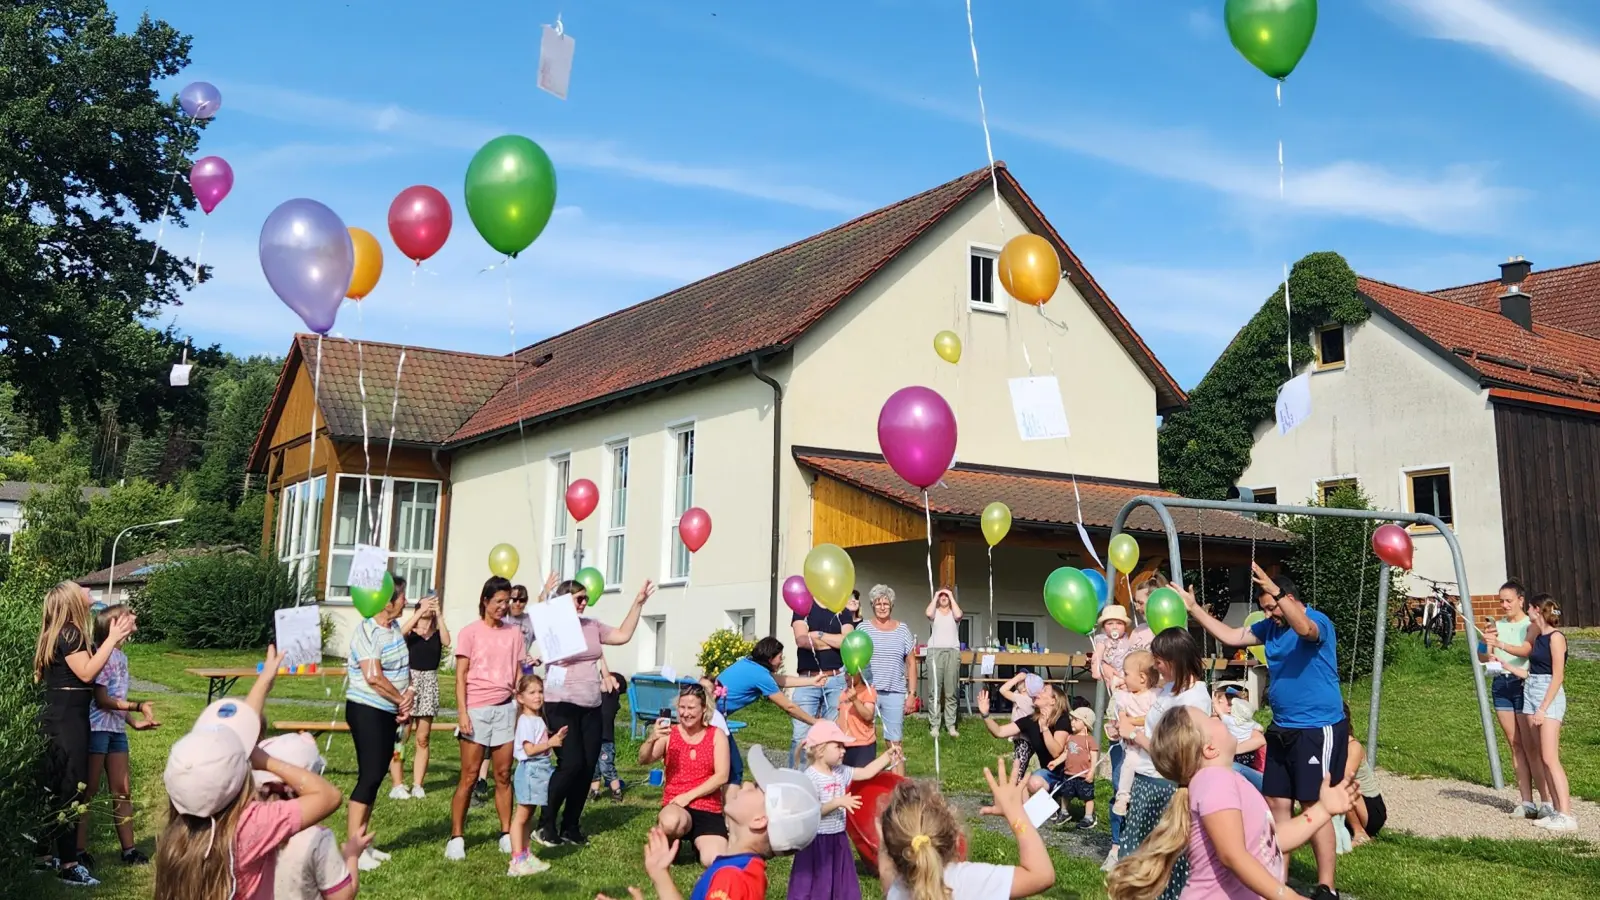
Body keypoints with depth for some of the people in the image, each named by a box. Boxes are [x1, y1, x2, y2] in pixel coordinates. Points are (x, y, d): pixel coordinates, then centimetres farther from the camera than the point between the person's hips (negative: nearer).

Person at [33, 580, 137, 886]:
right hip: (67, 721, -10)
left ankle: (44, 855, 24)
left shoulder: (68, 633, 14)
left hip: (62, 718, 10)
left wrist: (119, 637, 9)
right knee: (70, 790, -7)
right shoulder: (69, 634, -15)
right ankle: (68, 866, -4)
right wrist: (112, 638, -19)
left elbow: (91, 663, 14)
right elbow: (87, 672, -23)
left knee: (55, 789, 15)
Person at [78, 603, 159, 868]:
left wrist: (134, 722, 10)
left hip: (117, 729, 8)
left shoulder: (121, 656, 12)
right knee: (89, 789, 0)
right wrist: (138, 706, -13)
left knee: (123, 789, 10)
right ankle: (80, 850, 10)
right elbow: (102, 700, -16)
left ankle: (128, 849, 16)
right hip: (96, 728, -8)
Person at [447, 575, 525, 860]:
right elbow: (460, 677, -2)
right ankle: (456, 837, 5)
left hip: (506, 709, 3)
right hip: (477, 709, -3)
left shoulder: (513, 634, 10)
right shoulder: (470, 632, 0)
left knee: (503, 775, 5)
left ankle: (507, 835, 12)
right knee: (469, 776, -1)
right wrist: (462, 713, -9)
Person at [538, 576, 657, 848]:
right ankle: (546, 823, 2)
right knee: (571, 764, -15)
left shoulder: (592, 626, 12)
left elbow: (623, 635, 16)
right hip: (561, 706, -6)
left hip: (591, 707, 6)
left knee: (588, 767, 4)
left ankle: (570, 827, 16)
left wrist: (638, 603, 13)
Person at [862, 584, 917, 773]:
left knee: (896, 743, 1)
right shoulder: (863, 628, 5)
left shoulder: (903, 630, 8)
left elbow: (911, 663, 9)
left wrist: (911, 694, 3)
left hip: (895, 693, 1)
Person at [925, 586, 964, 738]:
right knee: (935, 690, -5)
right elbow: (928, 614, -11)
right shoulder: (935, 612, 13)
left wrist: (952, 596, 0)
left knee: (951, 691, -1)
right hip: (935, 651, -1)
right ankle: (934, 725, -3)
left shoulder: (953, 612, 15)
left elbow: (958, 615, -10)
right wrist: (935, 596, 1)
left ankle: (950, 725, 1)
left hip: (952, 652, 1)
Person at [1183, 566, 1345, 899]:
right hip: (1282, 731, 8)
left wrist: (1275, 592, -44)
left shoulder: (1318, 621, -13)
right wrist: (1194, 607, 10)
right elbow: (1231, 636, 14)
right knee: (1277, 803, 10)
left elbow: (1304, 629, -36)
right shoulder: (1270, 627, 10)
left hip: (1319, 731, -8)